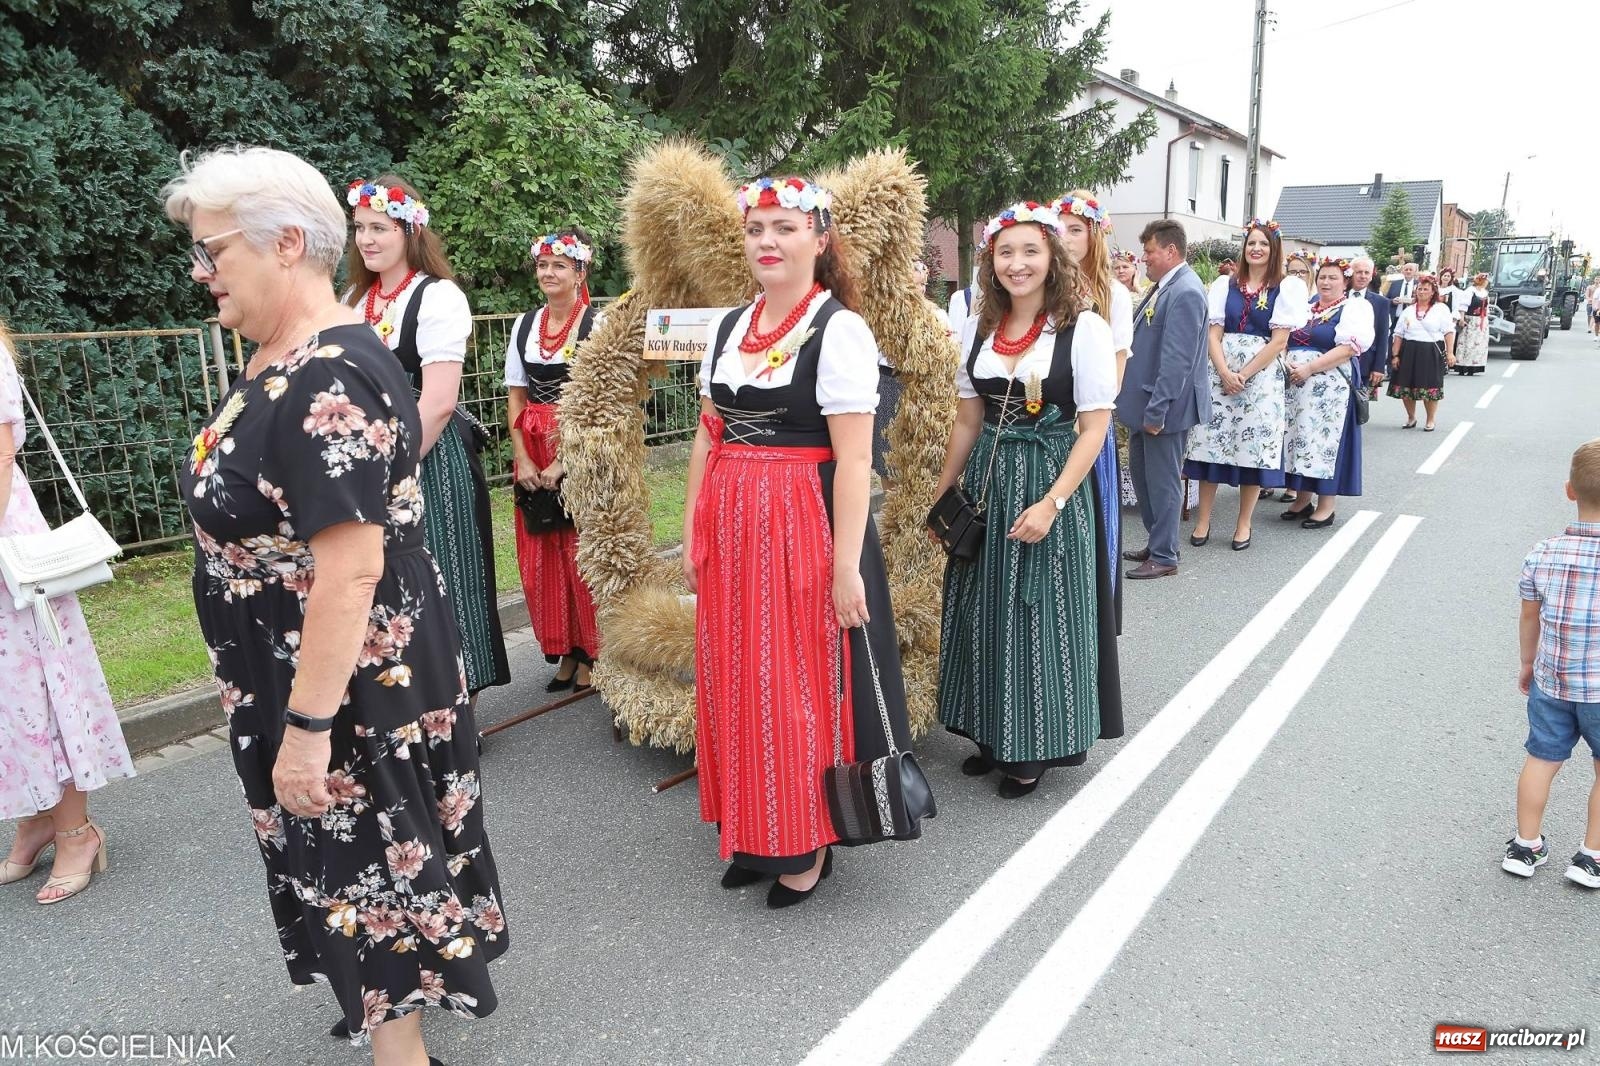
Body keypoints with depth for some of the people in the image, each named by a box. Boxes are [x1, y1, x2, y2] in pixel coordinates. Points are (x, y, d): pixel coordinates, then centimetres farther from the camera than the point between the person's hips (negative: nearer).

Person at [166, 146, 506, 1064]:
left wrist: (307, 727, -26)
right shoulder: (289, 359, 5)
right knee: (367, 850, 24)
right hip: (308, 669, 10)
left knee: (366, 860, 7)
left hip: (350, 681, -10)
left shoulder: (325, 385, -26)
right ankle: (402, 992, 46)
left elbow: (351, 572, -30)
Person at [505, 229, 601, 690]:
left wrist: (563, 463, -15)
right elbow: (515, 396, 11)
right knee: (540, 558, 8)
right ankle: (564, 652, 22)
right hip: (533, 455, 5)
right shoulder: (525, 324, 10)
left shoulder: (598, 324, -7)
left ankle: (590, 654, 14)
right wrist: (522, 459, -1)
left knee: (584, 552, -1)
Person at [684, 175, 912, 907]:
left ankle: (808, 844, 23)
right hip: (730, 526, 7)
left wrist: (846, 563, -17)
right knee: (733, 683, 12)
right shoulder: (728, 328, 11)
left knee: (804, 688, 3)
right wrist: (693, 537, 11)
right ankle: (750, 831, 31)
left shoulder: (840, 329, -9)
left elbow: (854, 459, -14)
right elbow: (708, 438, 14)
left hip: (805, 528, -6)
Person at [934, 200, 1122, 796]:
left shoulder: (1083, 328, -9)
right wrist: (941, 495, 12)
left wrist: (1051, 504, -20)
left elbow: (1094, 429, -11)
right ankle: (991, 735, 29)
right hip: (985, 484, 5)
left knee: (1040, 617, 3)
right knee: (982, 612, 11)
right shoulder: (978, 329, 7)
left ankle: (1034, 749, 21)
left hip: (1053, 482, -5)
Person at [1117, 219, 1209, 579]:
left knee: (1162, 481, 2)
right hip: (1144, 401, 9)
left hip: (1165, 406, -9)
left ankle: (1164, 557, 15)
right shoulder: (1162, 286, 11)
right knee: (1142, 475, 18)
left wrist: (1156, 411, -22)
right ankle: (1155, 542, 33)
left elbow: (1176, 360, -22)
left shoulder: (1185, 292, -18)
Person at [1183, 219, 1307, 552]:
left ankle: (1244, 524, 10)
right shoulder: (1224, 285, 9)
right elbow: (1213, 334, 2)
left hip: (1261, 377, -2)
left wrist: (1244, 375, -11)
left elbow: (1279, 340, -5)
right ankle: (1202, 520, 8)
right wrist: (1225, 373, -12)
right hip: (1220, 374, 2)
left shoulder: (1288, 288, 2)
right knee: (1210, 444, 0)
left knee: (1253, 450, 0)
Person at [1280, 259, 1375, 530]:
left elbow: (1349, 347, -13)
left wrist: (1309, 368, -20)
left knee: (1324, 441, -4)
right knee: (1300, 439, 7)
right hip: (1296, 385, 6)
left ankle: (1326, 507, 3)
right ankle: (1302, 499, 17)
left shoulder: (1354, 308, -1)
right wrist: (1286, 364, -4)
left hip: (1328, 388, -5)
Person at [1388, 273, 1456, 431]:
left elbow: (1449, 332, -4)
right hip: (1409, 352, 3)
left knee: (1430, 388, 1)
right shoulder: (1408, 311, 10)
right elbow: (1399, 335, 9)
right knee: (1406, 387, 4)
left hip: (1432, 353, -3)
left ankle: (1430, 421, 16)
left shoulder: (1441, 309, 1)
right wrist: (1395, 355, 2)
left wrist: (1450, 353, -12)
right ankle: (1411, 418, 23)